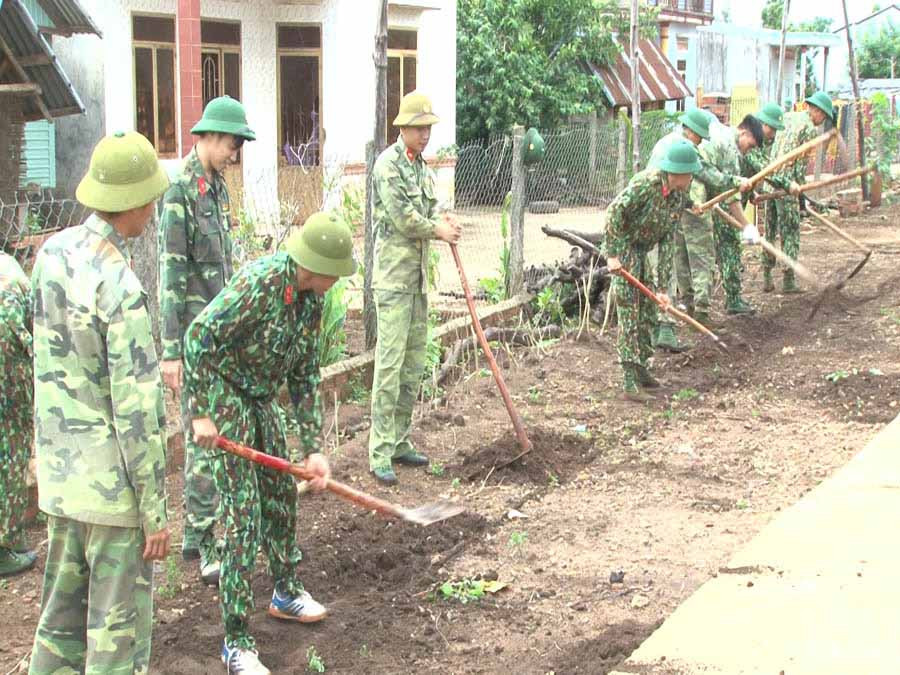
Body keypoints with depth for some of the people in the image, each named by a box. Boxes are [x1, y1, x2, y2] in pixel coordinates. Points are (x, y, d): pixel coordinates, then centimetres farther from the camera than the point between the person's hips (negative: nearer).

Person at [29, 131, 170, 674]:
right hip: (113, 484, -8)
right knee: (118, 628, 5)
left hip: (60, 467, 8)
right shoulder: (122, 289, -23)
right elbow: (137, 412, -21)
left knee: (63, 608, 21)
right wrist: (156, 510, -14)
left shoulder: (53, 252, 0)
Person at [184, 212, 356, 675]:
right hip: (222, 394, -8)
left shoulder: (311, 299, -1)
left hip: (261, 398, 8)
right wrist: (201, 414, -25)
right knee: (243, 510, -9)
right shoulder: (261, 282, -27)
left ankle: (286, 593, 42)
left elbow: (305, 376, 5)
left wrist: (312, 448, 1)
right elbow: (198, 338, -27)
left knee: (281, 493, 19)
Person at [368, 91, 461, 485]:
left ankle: (400, 442, 20)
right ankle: (380, 455, -8)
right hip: (393, 276, -9)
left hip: (418, 276, 9)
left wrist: (443, 222, -5)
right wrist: (437, 229, -4)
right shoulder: (388, 164, -10)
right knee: (389, 364, -10)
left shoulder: (422, 166, 17)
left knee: (413, 365, 11)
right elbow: (401, 217, -17)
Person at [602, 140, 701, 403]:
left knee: (647, 312, 13)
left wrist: (663, 287, -2)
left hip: (640, 250, 8)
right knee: (629, 312, -11)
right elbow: (615, 212, -24)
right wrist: (613, 254, -25)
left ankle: (640, 368, 29)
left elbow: (666, 242, 2)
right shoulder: (647, 181, -23)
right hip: (622, 246, -8)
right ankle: (630, 383, -12)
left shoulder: (679, 196, 0)